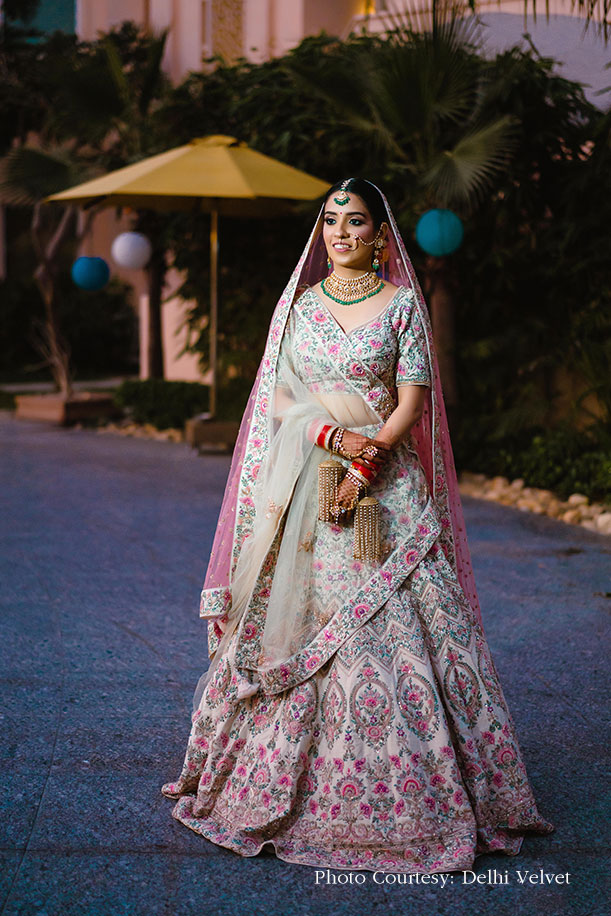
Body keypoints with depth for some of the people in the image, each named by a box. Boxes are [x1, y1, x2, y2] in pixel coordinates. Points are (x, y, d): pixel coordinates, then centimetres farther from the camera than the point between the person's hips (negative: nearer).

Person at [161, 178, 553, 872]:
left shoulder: (402, 305, 4)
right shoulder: (299, 304, 12)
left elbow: (411, 404, -2)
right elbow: (280, 394, 5)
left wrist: (364, 466, -16)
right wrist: (336, 435, -13)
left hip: (386, 489, -2)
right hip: (304, 486, 2)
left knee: (395, 627, -7)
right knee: (296, 624, 0)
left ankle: (410, 801, 2)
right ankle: (288, 790, 13)